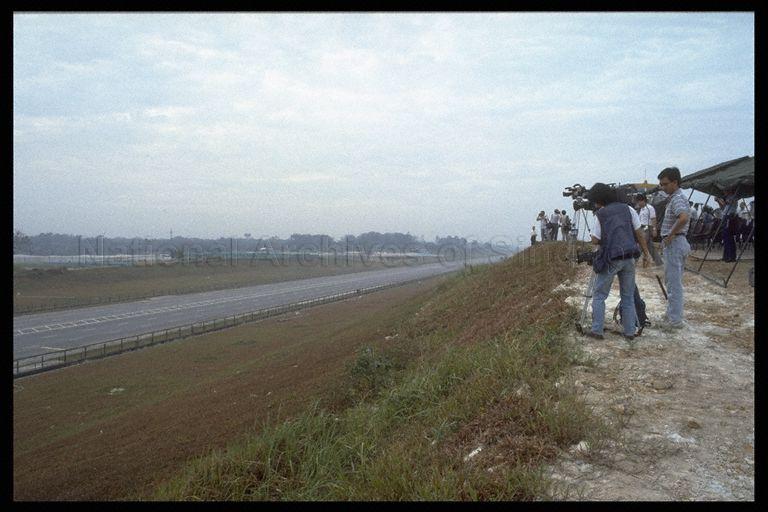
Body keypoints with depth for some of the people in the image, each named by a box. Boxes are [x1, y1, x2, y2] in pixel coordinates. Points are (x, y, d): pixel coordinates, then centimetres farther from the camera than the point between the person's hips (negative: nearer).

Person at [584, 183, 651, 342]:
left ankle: (597, 330, 1)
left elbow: (595, 240, -2)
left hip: (610, 260, -4)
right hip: (629, 258, 4)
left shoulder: (600, 215, -1)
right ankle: (630, 332, 13)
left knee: (599, 295, 7)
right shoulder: (628, 209, 7)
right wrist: (646, 253, 12)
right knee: (628, 296, 13)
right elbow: (640, 233, 6)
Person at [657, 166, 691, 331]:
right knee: (673, 282, 16)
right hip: (674, 243, 11)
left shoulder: (678, 198, -17)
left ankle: (675, 319, -1)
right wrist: (665, 243, 21)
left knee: (674, 283, -6)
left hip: (674, 243, -11)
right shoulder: (676, 197, 16)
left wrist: (670, 235, -24)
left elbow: (683, 218, -37)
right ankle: (672, 314, 25)